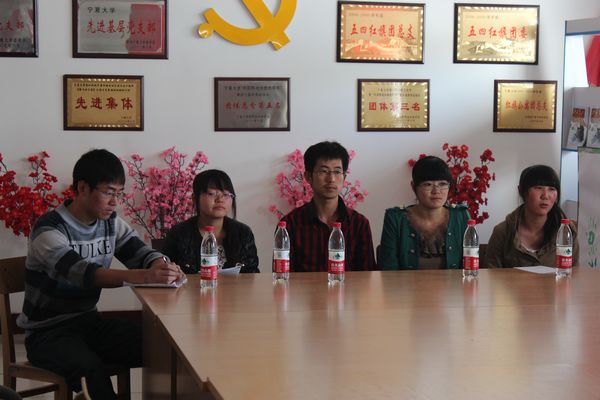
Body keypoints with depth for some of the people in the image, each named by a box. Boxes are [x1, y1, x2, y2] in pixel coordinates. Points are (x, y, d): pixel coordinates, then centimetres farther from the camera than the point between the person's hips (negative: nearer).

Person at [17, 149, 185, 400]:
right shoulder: (49, 229, -20)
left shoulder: (111, 222, 4)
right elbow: (81, 272, -35)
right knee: (90, 369, -36)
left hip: (89, 321, 6)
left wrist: (162, 266, -25)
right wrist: (143, 277, -50)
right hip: (48, 331, -6)